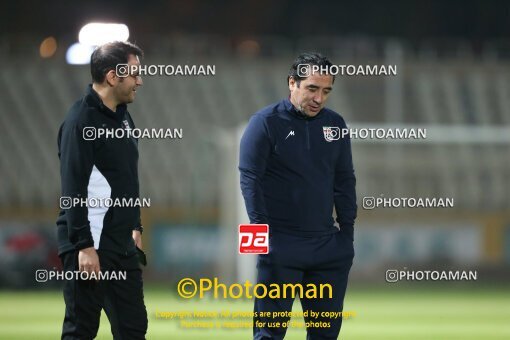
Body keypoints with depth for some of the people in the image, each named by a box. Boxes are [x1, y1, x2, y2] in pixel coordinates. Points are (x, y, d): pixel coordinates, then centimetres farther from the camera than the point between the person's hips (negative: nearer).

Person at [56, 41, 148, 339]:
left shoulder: (122, 116, 13)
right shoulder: (81, 121, -15)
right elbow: (73, 189, -20)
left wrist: (135, 226, 20)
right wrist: (84, 246, -22)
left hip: (122, 243, 9)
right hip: (90, 245, -9)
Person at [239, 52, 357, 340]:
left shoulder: (335, 124, 10)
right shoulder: (266, 123, -6)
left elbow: (345, 180, 15)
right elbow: (250, 179, -8)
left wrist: (348, 231, 9)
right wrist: (262, 232, -14)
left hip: (328, 246, 5)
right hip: (281, 247, -5)